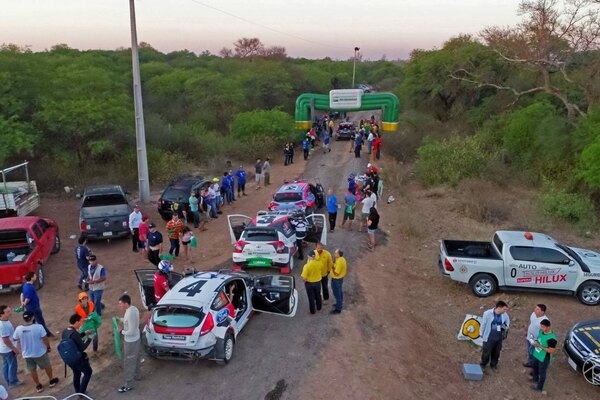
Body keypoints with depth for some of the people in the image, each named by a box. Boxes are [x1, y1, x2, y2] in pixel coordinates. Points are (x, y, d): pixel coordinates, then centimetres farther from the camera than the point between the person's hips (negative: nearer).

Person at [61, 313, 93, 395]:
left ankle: (77, 392, 44)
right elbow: (82, 348, -23)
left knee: (76, 374, 29)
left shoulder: (65, 332, -5)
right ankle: (81, 392, 20)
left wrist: (84, 333, 12)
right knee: (88, 372, 17)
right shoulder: (74, 334, -31)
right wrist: (89, 339, -9)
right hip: (78, 359, -8)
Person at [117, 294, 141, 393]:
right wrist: (121, 319, 9)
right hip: (135, 339, 10)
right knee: (135, 359, 27)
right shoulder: (134, 308, -3)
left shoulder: (130, 313, -32)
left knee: (129, 362, 4)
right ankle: (136, 375, 46)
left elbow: (131, 332, -29)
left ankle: (129, 385, 17)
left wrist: (121, 331, -14)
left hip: (131, 341, -10)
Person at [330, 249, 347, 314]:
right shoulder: (342, 258, -2)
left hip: (336, 280, -10)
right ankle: (340, 304, 43)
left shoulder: (339, 262, -32)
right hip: (340, 278, 10)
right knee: (339, 292, 26)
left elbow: (336, 273, -29)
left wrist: (332, 267, -19)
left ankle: (338, 309, 18)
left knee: (337, 294, 5)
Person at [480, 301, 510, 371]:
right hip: (489, 337, -3)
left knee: (496, 352, 20)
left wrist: (506, 327, -6)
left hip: (499, 338, 4)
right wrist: (482, 335, 3)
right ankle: (483, 364, 36)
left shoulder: (505, 315, -9)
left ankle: (494, 364, 45)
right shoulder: (488, 313, -20)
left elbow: (508, 322, 14)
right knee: (486, 352, 11)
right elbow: (483, 324, -7)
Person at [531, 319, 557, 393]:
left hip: (544, 358, -8)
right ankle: (535, 380, 56)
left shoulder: (551, 338, -34)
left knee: (542, 372, 16)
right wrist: (535, 342, -11)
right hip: (536, 354, 8)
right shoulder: (541, 331, -10)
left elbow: (552, 351, -27)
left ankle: (539, 387, 37)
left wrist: (540, 346, -30)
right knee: (535, 368, 30)